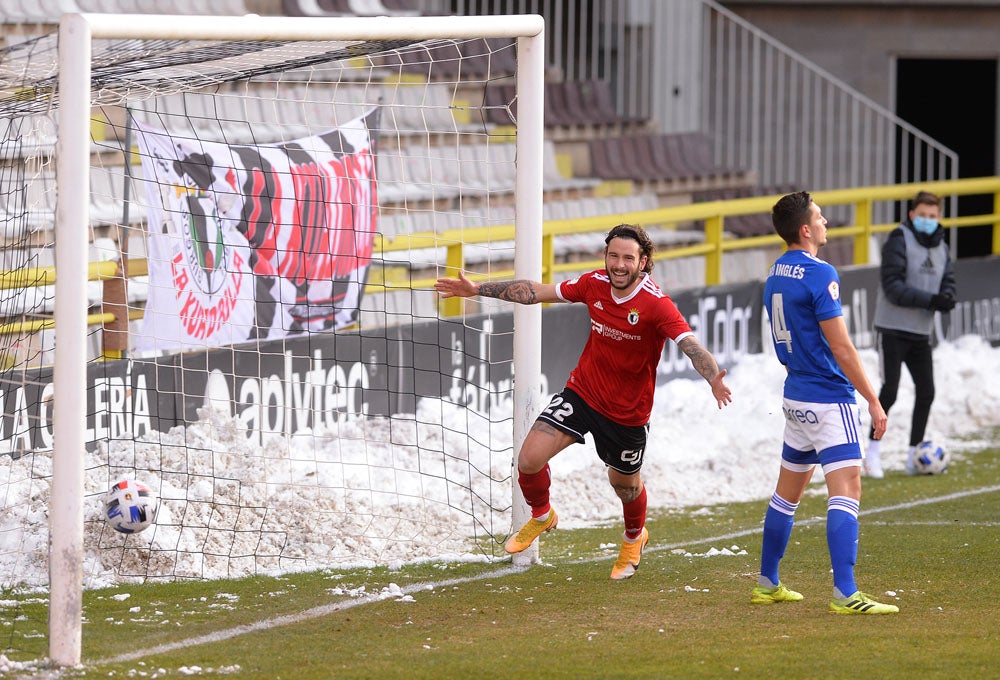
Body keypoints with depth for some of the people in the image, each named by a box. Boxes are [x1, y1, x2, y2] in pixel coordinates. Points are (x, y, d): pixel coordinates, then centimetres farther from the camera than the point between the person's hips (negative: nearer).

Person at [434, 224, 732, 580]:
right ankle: (541, 516, 24)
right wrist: (477, 289, 4)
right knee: (529, 459, -10)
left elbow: (691, 346, -36)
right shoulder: (595, 284, -11)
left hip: (628, 410, -3)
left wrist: (714, 379, -57)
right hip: (582, 391, 3)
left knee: (624, 483, 18)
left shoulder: (656, 305, -25)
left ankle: (634, 537, 53)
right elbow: (537, 292, 2)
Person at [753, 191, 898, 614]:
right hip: (829, 399, -9)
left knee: (788, 491, 17)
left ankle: (767, 584, 25)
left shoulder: (776, 274, 11)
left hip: (796, 396, 9)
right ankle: (845, 595, -22)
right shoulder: (820, 274, -16)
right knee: (846, 491, -13)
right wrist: (874, 402, -13)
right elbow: (841, 349, -17)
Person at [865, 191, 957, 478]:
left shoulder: (941, 247, 10)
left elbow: (948, 283, 9)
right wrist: (930, 299, -24)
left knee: (926, 392, 4)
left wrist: (947, 299, -16)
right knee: (890, 391, -8)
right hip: (893, 329, -6)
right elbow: (893, 287, -18)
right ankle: (873, 449, 5)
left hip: (921, 332, 6)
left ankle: (913, 456, 14)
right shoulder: (899, 240, -11)